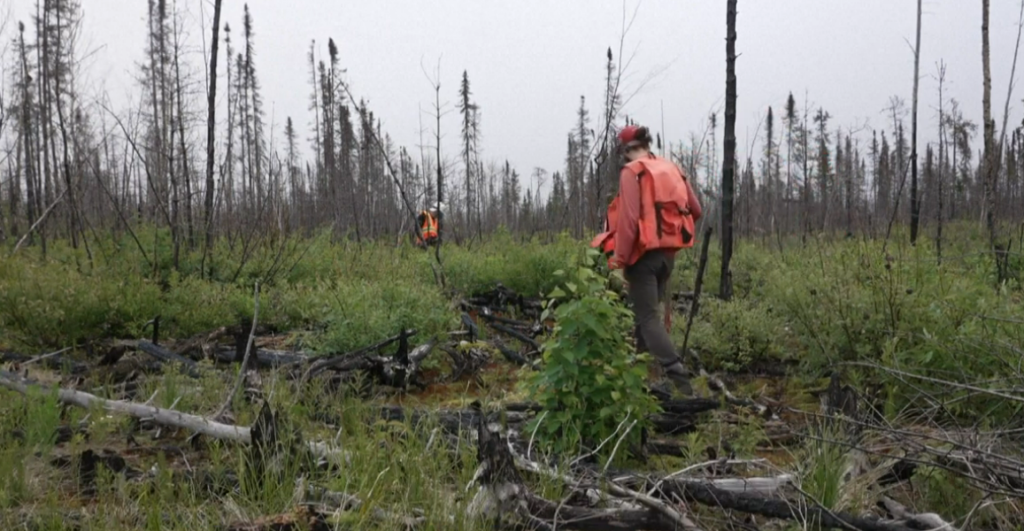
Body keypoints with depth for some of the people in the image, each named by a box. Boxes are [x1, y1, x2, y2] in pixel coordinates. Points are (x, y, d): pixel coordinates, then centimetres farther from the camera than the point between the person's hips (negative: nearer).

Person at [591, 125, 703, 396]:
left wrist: (620, 257, -12)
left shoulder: (632, 172, -9)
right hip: (668, 252, 7)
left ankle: (677, 376, -17)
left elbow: (629, 218, -18)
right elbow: (695, 210, 14)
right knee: (650, 310, 19)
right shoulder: (672, 169, 10)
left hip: (644, 252, -7)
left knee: (647, 317, -5)